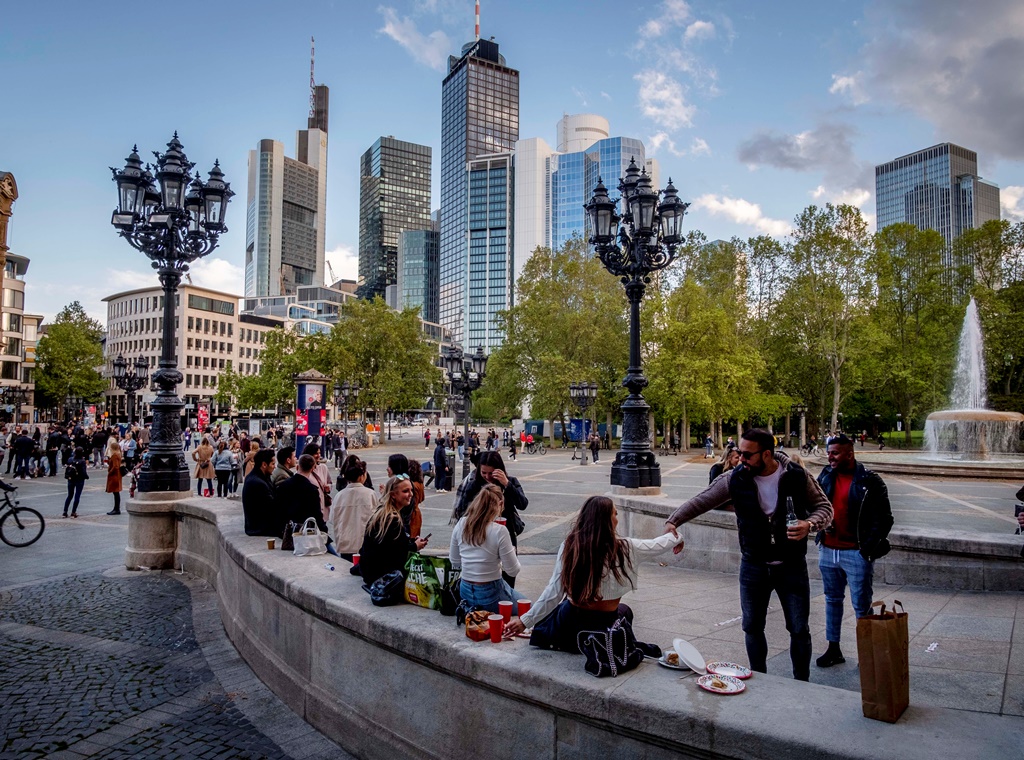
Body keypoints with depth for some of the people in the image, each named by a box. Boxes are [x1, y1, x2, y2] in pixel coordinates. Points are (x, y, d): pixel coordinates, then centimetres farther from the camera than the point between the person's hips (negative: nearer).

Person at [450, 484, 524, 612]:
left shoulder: (461, 525, -5)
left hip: (465, 592, 6)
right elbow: (513, 571, -14)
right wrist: (512, 551, 4)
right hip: (490, 594, -6)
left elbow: (455, 563, 5)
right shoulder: (499, 531, -21)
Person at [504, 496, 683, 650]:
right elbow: (657, 546, 2)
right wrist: (675, 537, 23)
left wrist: (525, 621, -1)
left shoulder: (568, 546, -12)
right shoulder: (622, 548, -14)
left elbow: (554, 593, -10)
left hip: (567, 628, 2)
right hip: (604, 625, -2)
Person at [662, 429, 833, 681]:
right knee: (752, 627, 12)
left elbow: (824, 506, 0)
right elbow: (700, 501, -8)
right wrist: (673, 521, -22)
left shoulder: (798, 477, -12)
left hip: (791, 565, -1)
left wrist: (810, 524, -22)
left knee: (799, 630, 8)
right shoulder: (736, 479, -9)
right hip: (753, 566, 2)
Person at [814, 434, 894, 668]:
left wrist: (868, 548, -13)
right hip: (828, 550, 6)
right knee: (832, 600, 15)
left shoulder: (870, 481, -10)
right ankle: (833, 649, 26)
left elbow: (884, 519, -9)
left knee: (862, 606, 2)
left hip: (856, 552, -6)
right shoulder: (826, 476, 5)